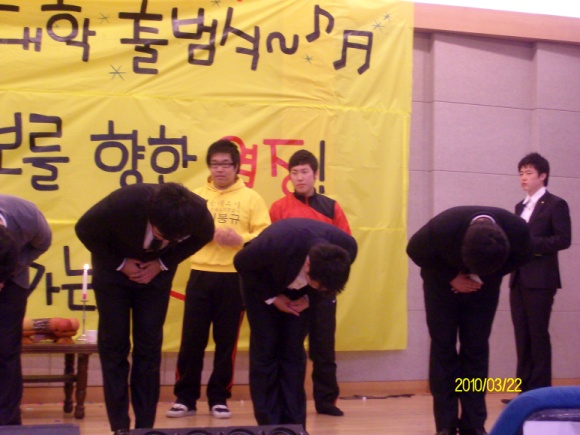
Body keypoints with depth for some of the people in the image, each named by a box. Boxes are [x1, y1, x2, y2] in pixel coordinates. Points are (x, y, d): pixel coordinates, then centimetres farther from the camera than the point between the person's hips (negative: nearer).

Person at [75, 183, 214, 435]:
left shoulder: (198, 212, -31)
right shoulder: (123, 203, -37)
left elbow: (203, 236, -6)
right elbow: (85, 230, -18)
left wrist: (163, 263, -16)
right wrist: (120, 264, -21)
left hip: (156, 272, 2)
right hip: (115, 269, -1)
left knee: (149, 346, -2)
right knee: (114, 344, -5)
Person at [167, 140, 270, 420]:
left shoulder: (251, 198, 5)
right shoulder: (196, 196, 10)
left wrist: (241, 238, -19)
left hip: (235, 278, -1)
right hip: (200, 276, 1)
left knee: (226, 341, 5)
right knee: (191, 339, 1)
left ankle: (219, 398, 15)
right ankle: (185, 397, 12)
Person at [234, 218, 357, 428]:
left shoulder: (347, 247, -30)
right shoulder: (277, 244, -42)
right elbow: (241, 263, -21)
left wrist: (309, 297, -16)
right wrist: (272, 297, -19)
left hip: (298, 290, 3)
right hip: (262, 286, -3)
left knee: (293, 353, -2)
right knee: (265, 352, -7)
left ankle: (294, 426, 3)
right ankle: (269, 426, -1)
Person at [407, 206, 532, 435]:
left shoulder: (517, 230, -32)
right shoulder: (443, 227, -38)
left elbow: (521, 255, -8)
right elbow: (415, 251, -18)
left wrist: (485, 276, -18)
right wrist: (451, 278, -20)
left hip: (483, 286, 2)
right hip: (443, 284, -1)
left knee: (476, 350, -3)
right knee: (443, 348, -7)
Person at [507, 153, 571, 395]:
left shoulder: (555, 205, -2)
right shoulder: (520, 207, 20)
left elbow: (564, 239, -11)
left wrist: (530, 244, -17)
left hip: (540, 280, -7)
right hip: (518, 280, 7)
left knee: (538, 335, -5)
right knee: (522, 336, 6)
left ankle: (540, 391, -1)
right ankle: (525, 390, 10)